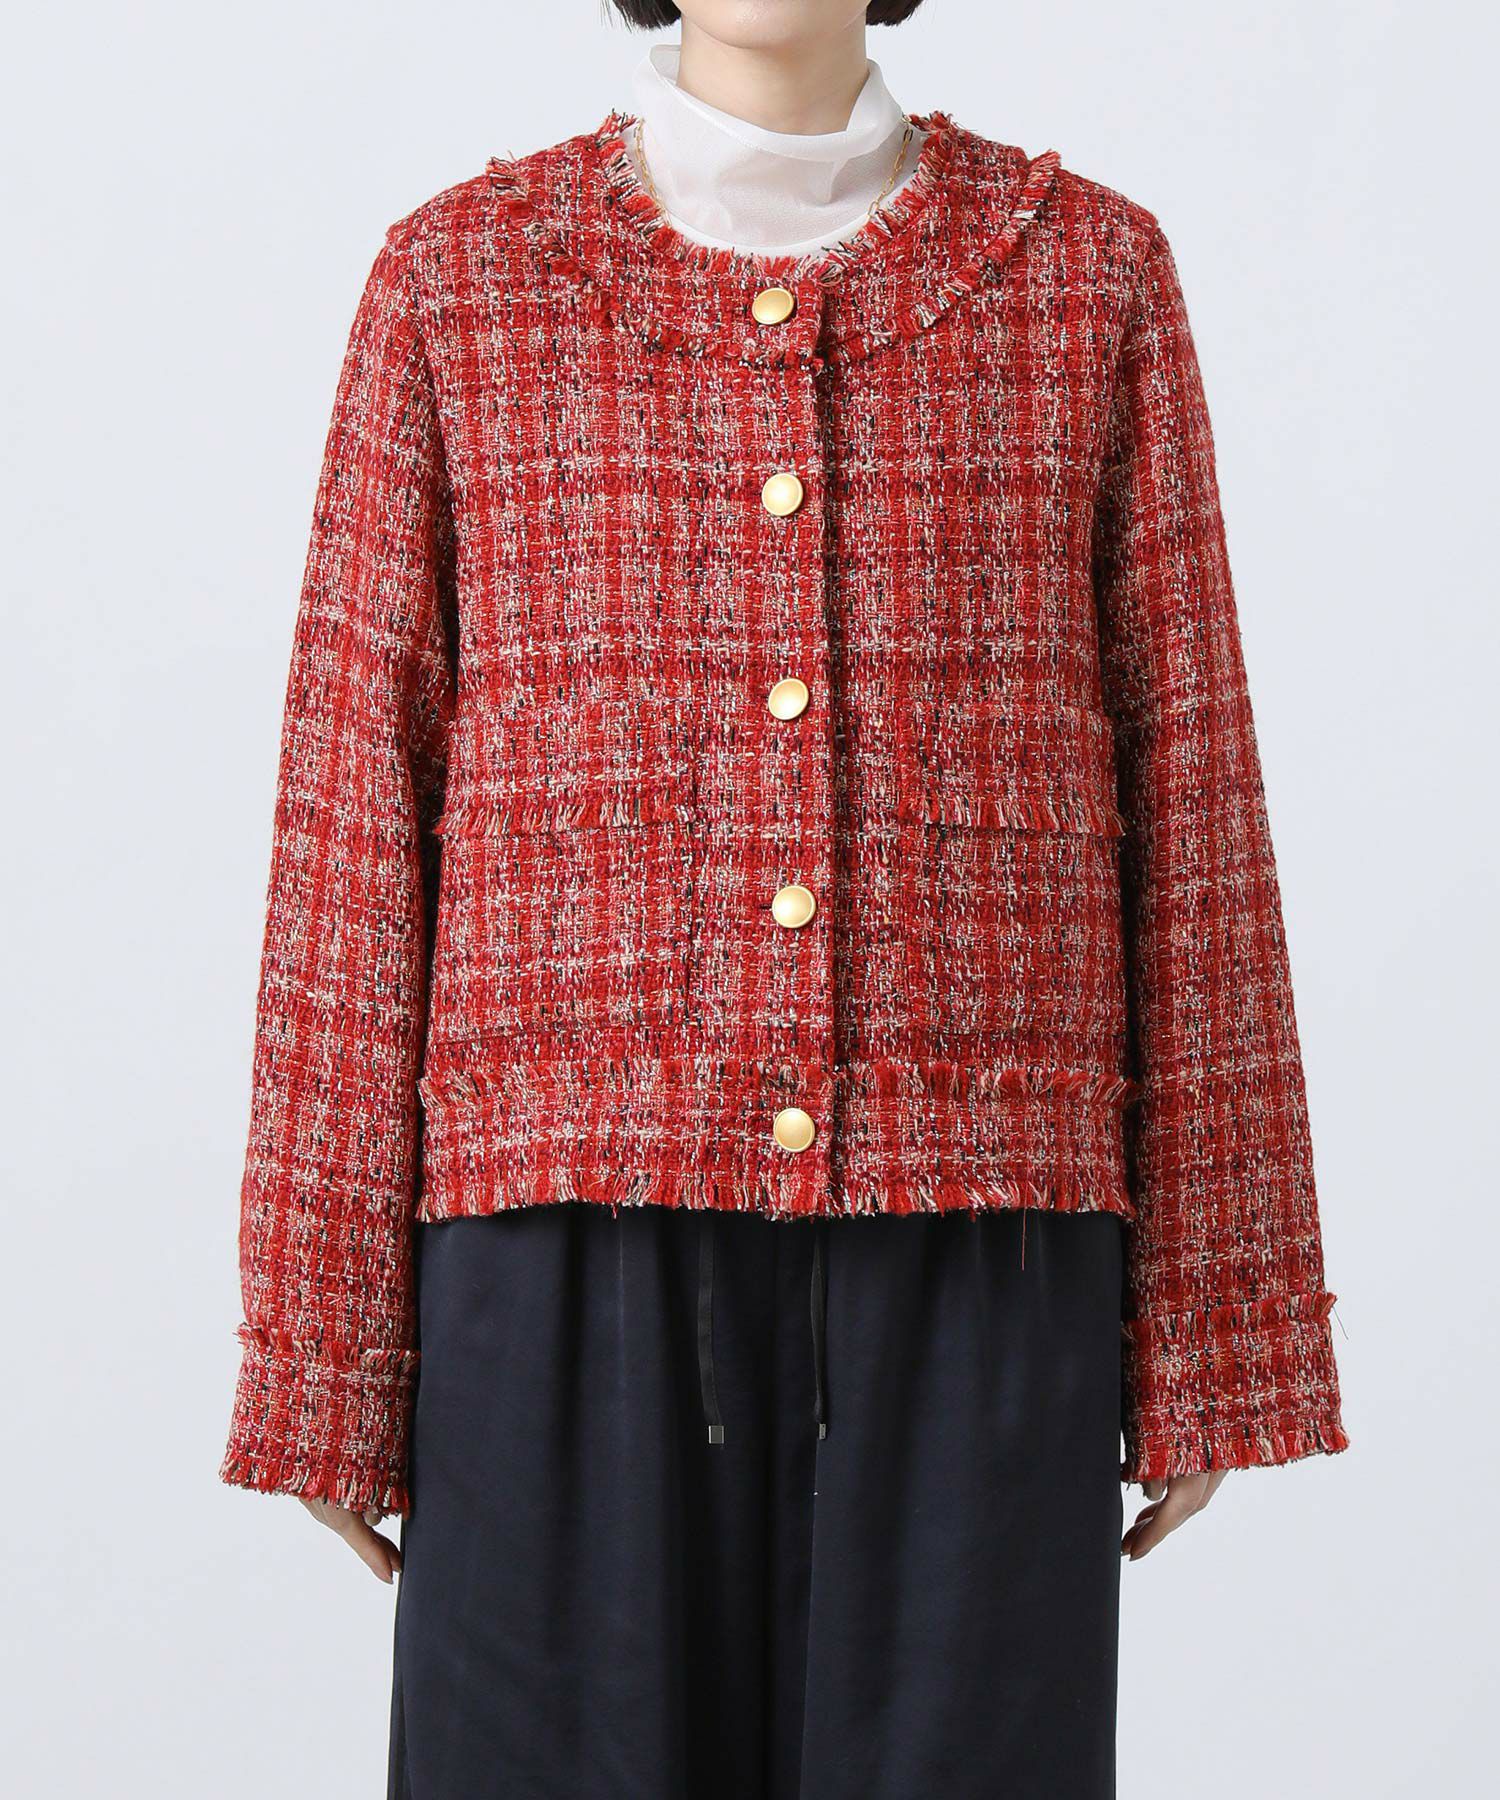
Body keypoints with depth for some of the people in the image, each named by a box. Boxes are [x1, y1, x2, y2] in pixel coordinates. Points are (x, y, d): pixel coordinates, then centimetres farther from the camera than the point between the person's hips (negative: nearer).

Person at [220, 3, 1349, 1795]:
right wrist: (326, 1349, 0)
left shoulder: (1091, 271, 7)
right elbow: (359, 813, 3)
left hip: (974, 1254, 1)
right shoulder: (457, 279, 6)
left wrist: (1210, 1324, 2)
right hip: (586, 1240, 0)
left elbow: (1184, 798, 5)